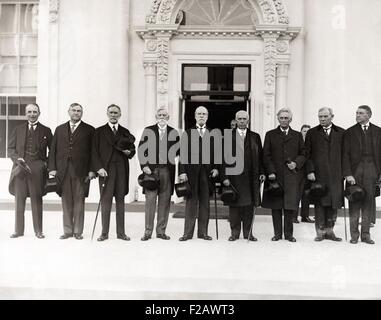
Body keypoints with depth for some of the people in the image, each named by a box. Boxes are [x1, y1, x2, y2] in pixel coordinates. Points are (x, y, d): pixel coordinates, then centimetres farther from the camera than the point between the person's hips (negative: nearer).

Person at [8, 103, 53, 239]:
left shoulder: (45, 131, 8)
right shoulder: (18, 129, 13)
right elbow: (10, 148, 11)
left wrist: (47, 163, -3)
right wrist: (17, 158, -6)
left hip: (37, 169, -2)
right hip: (20, 167, 2)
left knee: (37, 200, 1)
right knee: (19, 199, 4)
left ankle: (38, 231, 8)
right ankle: (18, 230, 12)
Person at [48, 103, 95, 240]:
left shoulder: (89, 130, 6)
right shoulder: (60, 129, 16)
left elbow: (93, 151, 0)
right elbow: (53, 150, 12)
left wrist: (91, 170, -8)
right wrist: (52, 168, 2)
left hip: (81, 171, -3)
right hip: (63, 171, 3)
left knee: (79, 202, 1)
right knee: (66, 202, 6)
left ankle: (78, 231, 9)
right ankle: (67, 231, 14)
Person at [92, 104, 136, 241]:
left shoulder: (125, 132, 15)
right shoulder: (99, 131, 7)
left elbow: (132, 149, 19)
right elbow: (95, 152, 2)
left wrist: (129, 152, -4)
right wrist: (99, 168, -10)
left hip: (122, 170, 2)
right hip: (106, 169, -2)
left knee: (120, 200, 5)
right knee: (105, 200, -3)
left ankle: (120, 232, 11)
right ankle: (104, 232, 4)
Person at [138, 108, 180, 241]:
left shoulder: (174, 133, 11)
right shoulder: (148, 131, 9)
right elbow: (141, 150, 5)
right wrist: (144, 165, -5)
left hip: (167, 170, 1)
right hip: (151, 169, -1)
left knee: (165, 201, 3)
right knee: (150, 199, -2)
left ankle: (161, 231, 13)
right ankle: (148, 231, 5)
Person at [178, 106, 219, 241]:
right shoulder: (187, 133, 8)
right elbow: (183, 154, 2)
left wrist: (216, 168, -4)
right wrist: (182, 171, -7)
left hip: (207, 172, 1)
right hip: (191, 171, -1)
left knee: (205, 202, 5)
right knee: (191, 202, 1)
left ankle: (203, 232, 12)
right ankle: (188, 232, 6)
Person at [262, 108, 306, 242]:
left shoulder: (297, 135, 14)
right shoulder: (270, 135, 10)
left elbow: (303, 154, 12)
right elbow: (266, 156, 5)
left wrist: (296, 163, -7)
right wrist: (270, 172, -6)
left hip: (291, 176, 0)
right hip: (275, 175, 0)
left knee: (290, 206, -1)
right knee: (275, 206, 2)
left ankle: (289, 233, 9)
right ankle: (277, 233, 10)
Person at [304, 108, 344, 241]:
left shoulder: (341, 133, 11)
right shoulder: (312, 133, 8)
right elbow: (307, 154, 3)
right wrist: (310, 171, -7)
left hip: (335, 174, 1)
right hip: (318, 174, -1)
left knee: (333, 203, 4)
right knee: (319, 203, 0)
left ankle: (329, 231, 15)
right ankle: (320, 231, 8)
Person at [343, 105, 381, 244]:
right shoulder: (350, 132, 5)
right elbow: (345, 155, 0)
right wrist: (348, 174, -10)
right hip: (355, 169, -1)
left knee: (369, 200, 3)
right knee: (354, 202, 1)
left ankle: (366, 234, 12)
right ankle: (354, 234, 9)